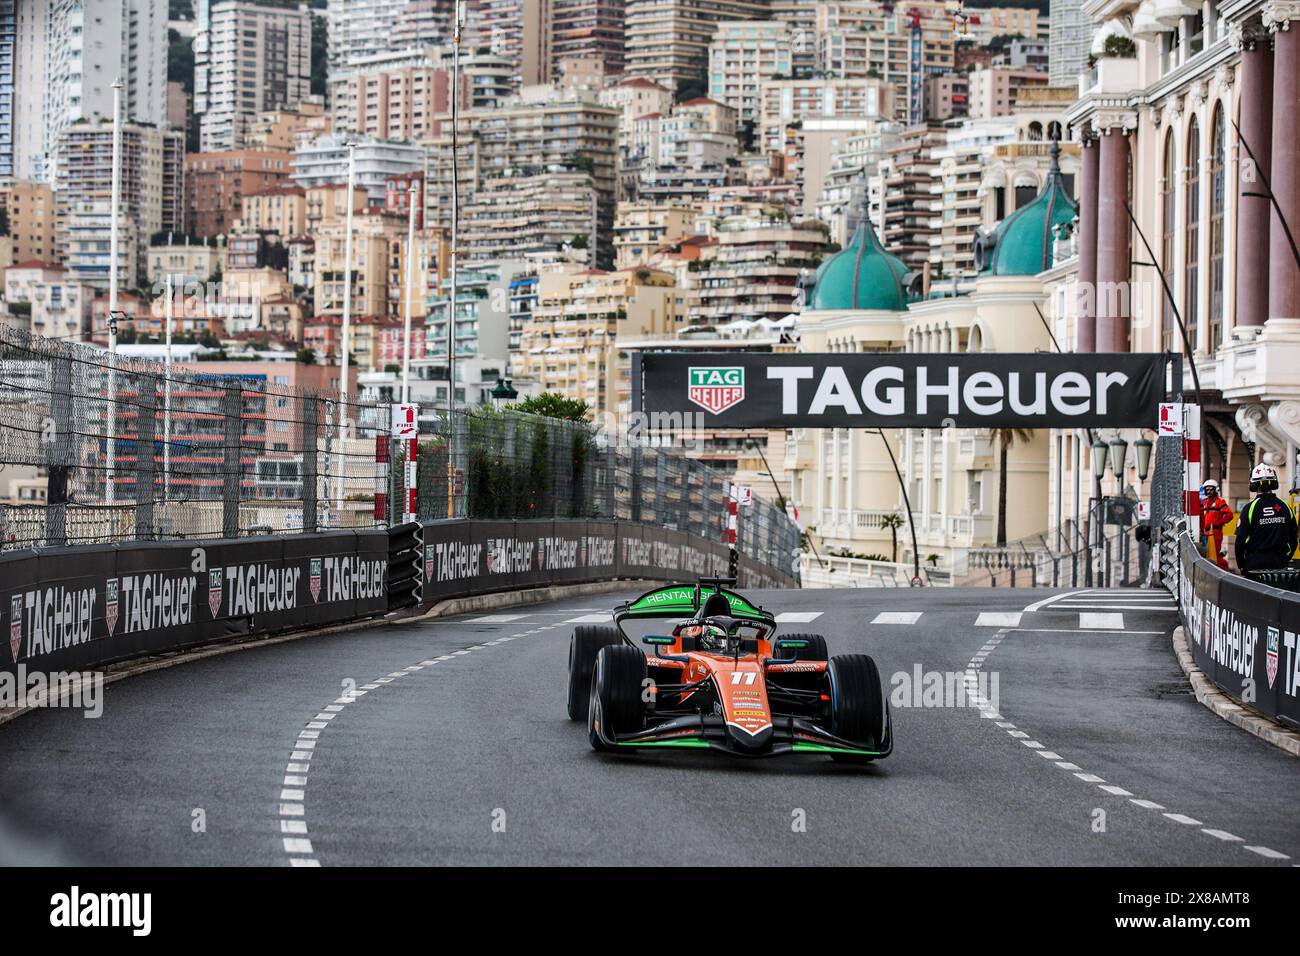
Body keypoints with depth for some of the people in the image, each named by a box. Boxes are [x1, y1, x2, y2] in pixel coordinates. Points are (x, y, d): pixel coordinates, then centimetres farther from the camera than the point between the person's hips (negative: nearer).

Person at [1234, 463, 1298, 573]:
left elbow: (1241, 539, -8)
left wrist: (1241, 564, 2)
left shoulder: (1249, 508, -9)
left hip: (1255, 564, -3)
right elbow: (1293, 539, 10)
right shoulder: (1285, 507, 4)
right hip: (1279, 563, 4)